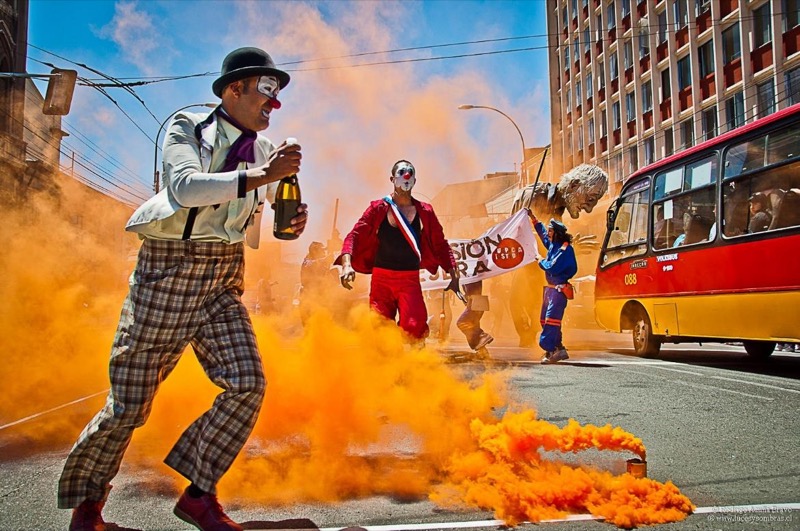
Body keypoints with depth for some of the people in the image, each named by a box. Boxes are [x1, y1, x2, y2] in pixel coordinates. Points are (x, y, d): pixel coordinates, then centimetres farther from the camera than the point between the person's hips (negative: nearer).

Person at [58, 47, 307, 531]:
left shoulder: (263, 149, 11)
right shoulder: (186, 129, -4)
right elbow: (185, 186, -24)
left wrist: (291, 222, -1)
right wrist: (260, 176, -28)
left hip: (223, 280, 5)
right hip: (168, 270, -5)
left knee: (248, 384, -11)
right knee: (130, 400, 1)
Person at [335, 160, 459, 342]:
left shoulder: (425, 212, 6)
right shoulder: (378, 208, 2)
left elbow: (441, 245, 13)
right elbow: (354, 235, -5)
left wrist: (453, 274, 4)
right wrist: (347, 264, -22)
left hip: (410, 280, 0)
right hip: (381, 278, 0)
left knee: (414, 328, -21)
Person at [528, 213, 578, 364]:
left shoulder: (565, 249, -16)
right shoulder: (553, 245, 10)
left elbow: (552, 268, -23)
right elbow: (542, 232, 29)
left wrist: (541, 261, -6)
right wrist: (533, 218, 31)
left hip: (559, 290, -10)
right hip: (550, 288, 10)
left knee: (551, 319, -16)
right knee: (545, 320, 12)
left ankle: (549, 350, -17)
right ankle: (559, 349, 18)